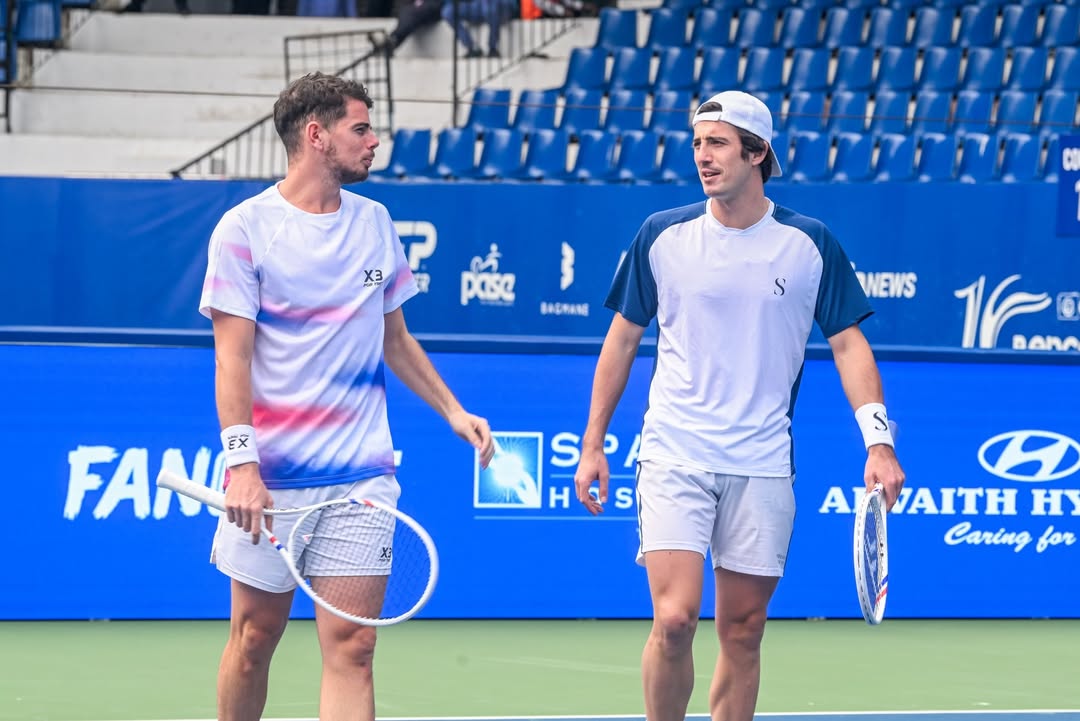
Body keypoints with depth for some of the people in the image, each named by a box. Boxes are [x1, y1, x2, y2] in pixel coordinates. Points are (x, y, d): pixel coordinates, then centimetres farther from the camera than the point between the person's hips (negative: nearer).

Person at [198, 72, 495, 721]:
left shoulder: (375, 223, 11)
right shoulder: (246, 229, -4)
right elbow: (233, 358, -9)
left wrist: (453, 411, 13)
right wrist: (242, 464, -19)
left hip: (361, 476, 3)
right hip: (270, 479, -3)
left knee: (351, 647, -6)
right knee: (255, 638, 6)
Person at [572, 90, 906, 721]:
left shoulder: (810, 245, 1)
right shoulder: (663, 236, 2)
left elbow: (848, 343, 5)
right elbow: (624, 337, 12)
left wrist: (878, 441, -7)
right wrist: (593, 444, 10)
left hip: (762, 467, 1)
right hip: (674, 457, -1)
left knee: (743, 631, 5)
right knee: (674, 620, -14)